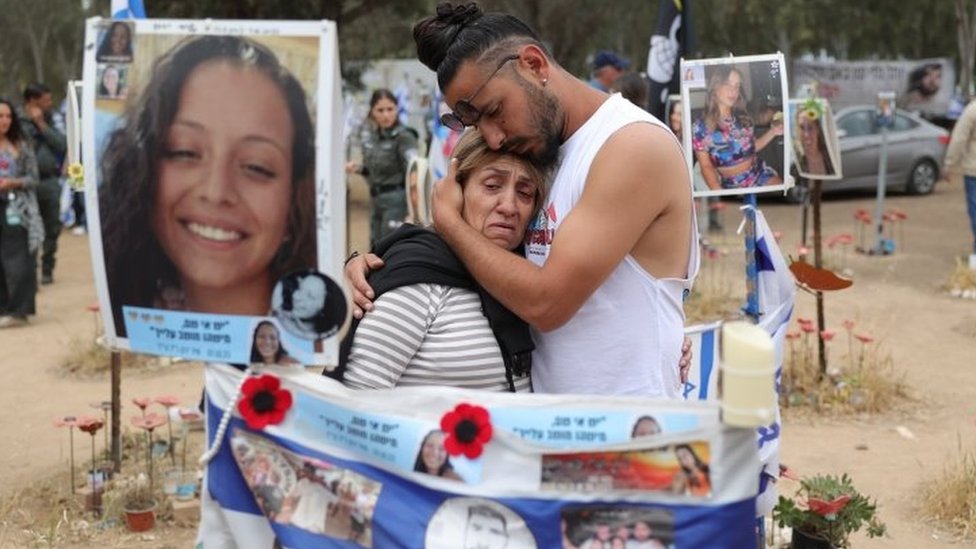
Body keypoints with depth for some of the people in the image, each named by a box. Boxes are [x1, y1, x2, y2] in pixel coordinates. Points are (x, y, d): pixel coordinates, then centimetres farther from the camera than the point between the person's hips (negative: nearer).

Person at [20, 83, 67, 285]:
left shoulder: (48, 120, 13)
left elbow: (62, 145, 1)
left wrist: (42, 124, -2)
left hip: (50, 182, 6)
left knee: (52, 229, 11)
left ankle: (47, 270, 25)